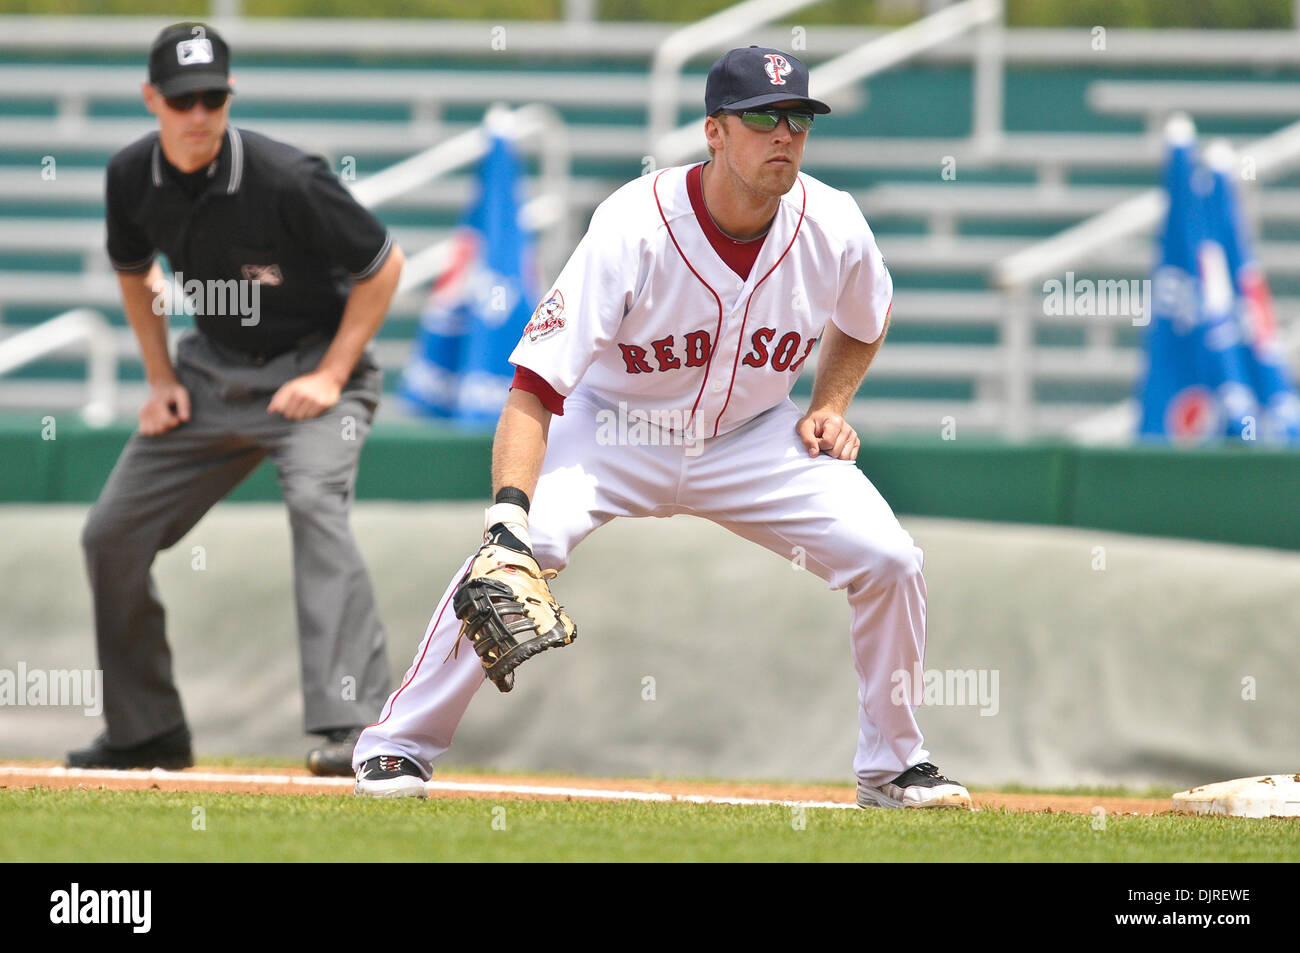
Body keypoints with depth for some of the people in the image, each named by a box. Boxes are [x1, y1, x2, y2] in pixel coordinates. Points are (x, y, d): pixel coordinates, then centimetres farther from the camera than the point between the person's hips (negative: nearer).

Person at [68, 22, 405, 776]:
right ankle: (148, 732, 20)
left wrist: (331, 378, -18)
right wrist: (161, 379, 5)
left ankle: (355, 724, -39)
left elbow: (383, 265, -14)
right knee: (112, 536, 3)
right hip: (211, 372, 6)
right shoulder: (133, 177, -9)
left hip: (312, 367, -6)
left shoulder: (287, 181, -26)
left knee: (315, 501, -32)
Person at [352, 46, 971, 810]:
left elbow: (863, 324, 12)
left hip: (752, 437, 4)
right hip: (615, 431, -3)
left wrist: (831, 406, -4)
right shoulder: (634, 229, -29)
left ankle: (894, 766, 10)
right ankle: (399, 745, -10)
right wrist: (509, 512, -46)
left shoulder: (832, 227, -16)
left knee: (888, 559, -12)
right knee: (516, 552, -27)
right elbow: (536, 386, -34)